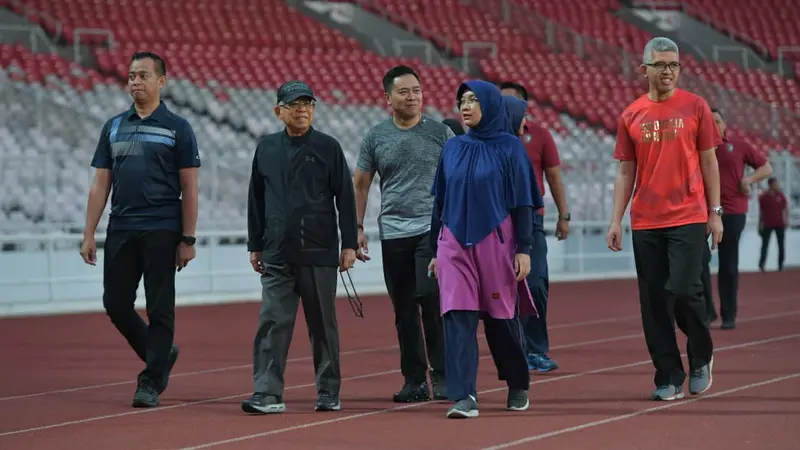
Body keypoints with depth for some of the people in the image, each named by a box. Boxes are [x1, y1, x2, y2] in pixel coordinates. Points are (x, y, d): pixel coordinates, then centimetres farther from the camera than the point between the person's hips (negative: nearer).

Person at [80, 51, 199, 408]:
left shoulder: (177, 128, 0)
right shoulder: (114, 127, 11)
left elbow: (189, 188, -2)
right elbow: (100, 185, 10)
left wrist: (188, 239, -7)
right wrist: (88, 234, 4)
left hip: (162, 231, -4)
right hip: (120, 230, 4)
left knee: (159, 308, -1)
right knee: (115, 303, 4)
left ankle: (151, 382, 7)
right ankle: (161, 354, 24)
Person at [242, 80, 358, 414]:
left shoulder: (328, 147, 1)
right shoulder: (266, 149, 9)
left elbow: (345, 198, 1)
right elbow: (256, 200, 15)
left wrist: (349, 244, -3)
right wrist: (255, 246, 13)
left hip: (319, 252, -2)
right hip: (277, 253, 2)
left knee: (323, 324, 6)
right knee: (272, 322, -6)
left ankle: (329, 393, 15)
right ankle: (267, 393, -8)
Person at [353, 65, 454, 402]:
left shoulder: (440, 133, 2)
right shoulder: (375, 137, 6)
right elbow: (360, 184, 10)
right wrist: (357, 228, 2)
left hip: (433, 229, -3)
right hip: (393, 233, 3)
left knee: (431, 298, -17)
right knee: (403, 309, 6)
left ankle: (441, 375, -7)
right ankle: (413, 381, 14)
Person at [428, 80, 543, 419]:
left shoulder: (509, 147, -2)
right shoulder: (453, 149, 9)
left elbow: (522, 201, -3)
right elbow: (440, 202, 13)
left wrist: (524, 249, -9)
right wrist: (435, 251, 12)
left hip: (495, 243, -3)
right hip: (455, 245, 3)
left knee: (502, 317, 7)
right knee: (458, 318, -9)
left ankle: (518, 388, 28)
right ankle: (464, 397, -12)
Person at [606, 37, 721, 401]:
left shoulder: (695, 107, 3)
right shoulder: (631, 115, 8)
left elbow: (709, 162, 6)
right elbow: (625, 171, 10)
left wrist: (715, 212, 2)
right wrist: (616, 220, 4)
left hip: (688, 219, -3)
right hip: (645, 224, 3)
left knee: (683, 291, -12)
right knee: (653, 302, 2)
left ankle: (701, 357, 15)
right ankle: (669, 379, 10)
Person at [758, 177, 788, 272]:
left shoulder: (780, 195, 3)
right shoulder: (763, 197, 0)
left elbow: (786, 208, 6)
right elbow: (761, 212, 6)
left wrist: (786, 220, -7)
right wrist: (760, 225, 6)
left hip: (780, 224, 2)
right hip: (767, 225, -2)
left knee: (781, 245, 4)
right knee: (765, 244, -6)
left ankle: (781, 264, 10)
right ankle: (761, 264, -10)